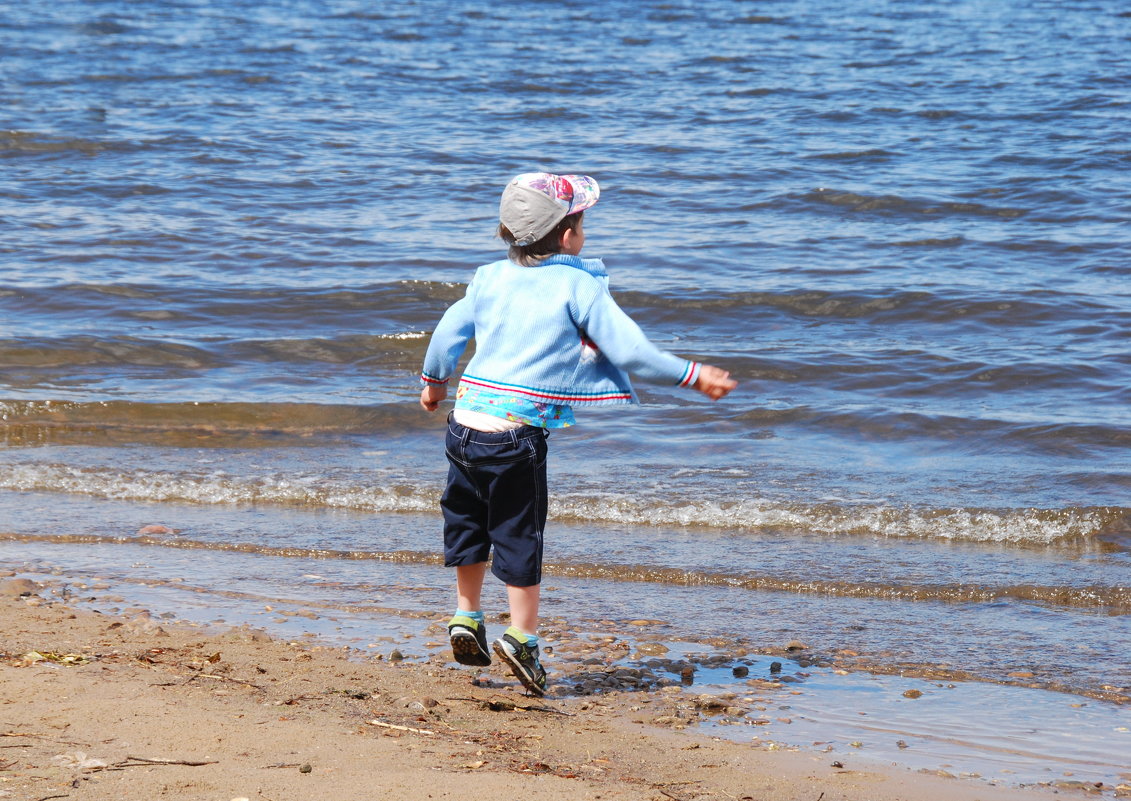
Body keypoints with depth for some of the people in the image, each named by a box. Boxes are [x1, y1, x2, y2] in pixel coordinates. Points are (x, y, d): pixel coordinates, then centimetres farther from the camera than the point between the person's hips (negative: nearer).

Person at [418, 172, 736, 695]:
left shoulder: (491, 278, 9)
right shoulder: (579, 287, -7)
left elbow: (448, 333, 19)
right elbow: (629, 352, -10)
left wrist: (434, 381, 38)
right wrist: (693, 376, -1)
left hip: (465, 421, 5)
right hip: (518, 435, -5)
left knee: (468, 520, 23)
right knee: (519, 535, 5)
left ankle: (466, 615, 30)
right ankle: (521, 636, 3)